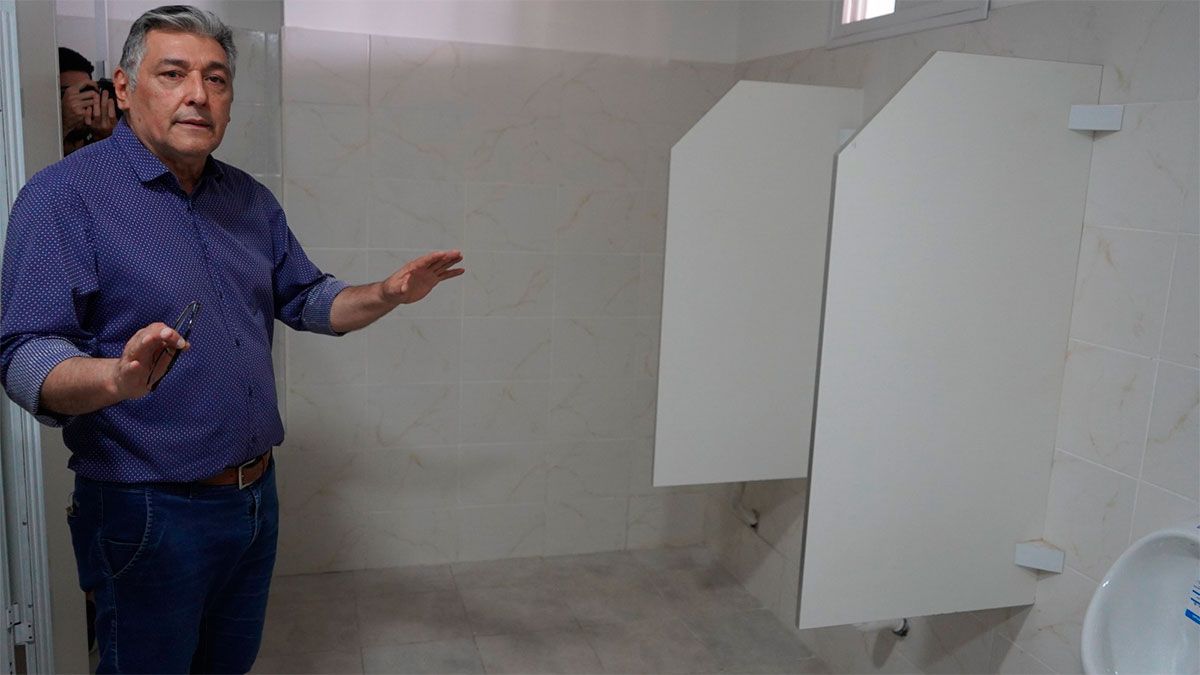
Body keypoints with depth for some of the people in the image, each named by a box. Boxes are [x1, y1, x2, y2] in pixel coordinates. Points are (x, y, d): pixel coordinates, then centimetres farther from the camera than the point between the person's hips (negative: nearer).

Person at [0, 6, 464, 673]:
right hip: (148, 511, -6)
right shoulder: (65, 194, -13)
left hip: (256, 494, 7)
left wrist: (386, 294, -4)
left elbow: (308, 299, 15)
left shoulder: (250, 200, 8)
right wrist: (117, 378, -41)